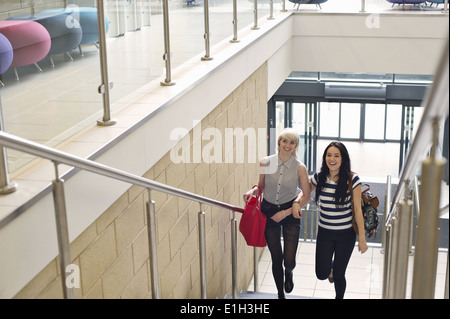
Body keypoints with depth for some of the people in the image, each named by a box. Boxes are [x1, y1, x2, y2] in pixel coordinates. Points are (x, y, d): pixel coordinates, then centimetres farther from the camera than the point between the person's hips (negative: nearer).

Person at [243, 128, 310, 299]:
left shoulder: (299, 167, -12)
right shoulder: (266, 162, -7)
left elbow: (306, 196, -7)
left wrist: (285, 213, -13)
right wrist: (253, 190, -15)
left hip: (290, 213, -1)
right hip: (269, 211, 2)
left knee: (289, 261, -6)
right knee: (276, 259, 10)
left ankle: (289, 273, 34)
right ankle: (281, 294, 33)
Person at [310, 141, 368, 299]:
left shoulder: (352, 179, -13)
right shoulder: (319, 177, -6)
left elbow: (357, 209, -10)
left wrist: (362, 237, -11)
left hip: (346, 234, -2)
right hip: (324, 232, 2)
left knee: (338, 275, 7)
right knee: (322, 275, 1)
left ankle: (339, 297, 37)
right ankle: (330, 266, 38)